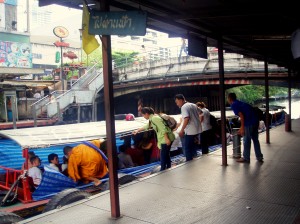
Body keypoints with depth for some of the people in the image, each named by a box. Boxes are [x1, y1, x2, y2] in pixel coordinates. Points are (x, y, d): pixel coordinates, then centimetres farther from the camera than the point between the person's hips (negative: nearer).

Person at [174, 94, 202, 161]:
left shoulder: (184, 107, -14)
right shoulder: (193, 105, 13)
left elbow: (186, 119, -26)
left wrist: (182, 130, -22)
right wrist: (199, 123, 27)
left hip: (190, 131, -9)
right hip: (197, 129, 9)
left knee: (188, 149, 0)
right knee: (193, 147, 20)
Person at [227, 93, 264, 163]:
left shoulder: (234, 105, -4)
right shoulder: (240, 103, 23)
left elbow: (241, 115, -15)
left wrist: (242, 128, -12)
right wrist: (242, 128, 33)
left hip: (249, 123, -9)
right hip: (255, 120, 9)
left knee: (246, 141, 4)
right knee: (255, 139, 18)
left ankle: (246, 158, 14)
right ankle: (259, 157, 26)